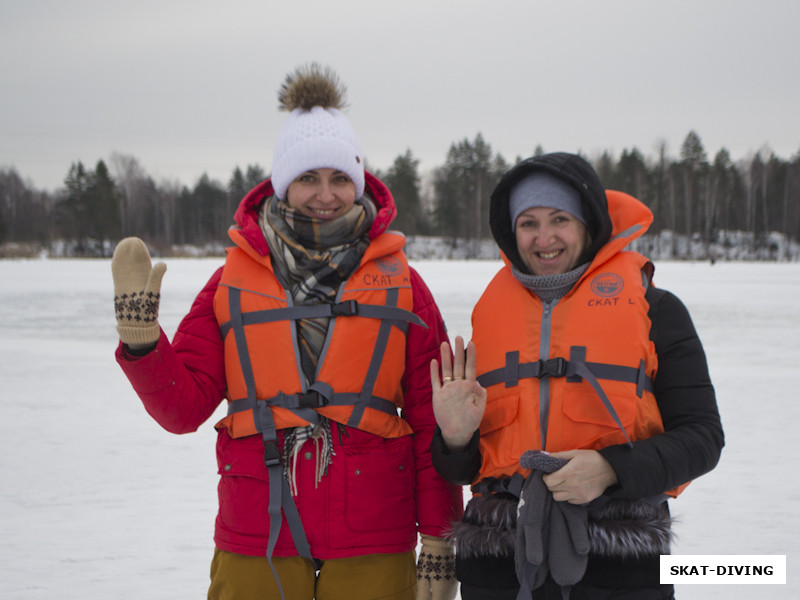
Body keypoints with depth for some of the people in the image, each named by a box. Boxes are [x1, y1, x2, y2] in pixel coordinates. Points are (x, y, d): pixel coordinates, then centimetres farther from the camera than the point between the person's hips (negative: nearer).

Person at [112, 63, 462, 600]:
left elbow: (432, 425, 2)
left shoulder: (399, 283, 3)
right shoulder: (234, 280, 5)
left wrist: (438, 543, 0)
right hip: (255, 549, 1)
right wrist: (140, 336, -12)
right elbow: (183, 407, 4)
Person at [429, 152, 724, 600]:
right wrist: (455, 440, -7)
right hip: (499, 562, 3)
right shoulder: (493, 311, 13)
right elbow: (464, 470, 17)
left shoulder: (653, 307, 3)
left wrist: (611, 469, -17)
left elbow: (702, 437, -2)